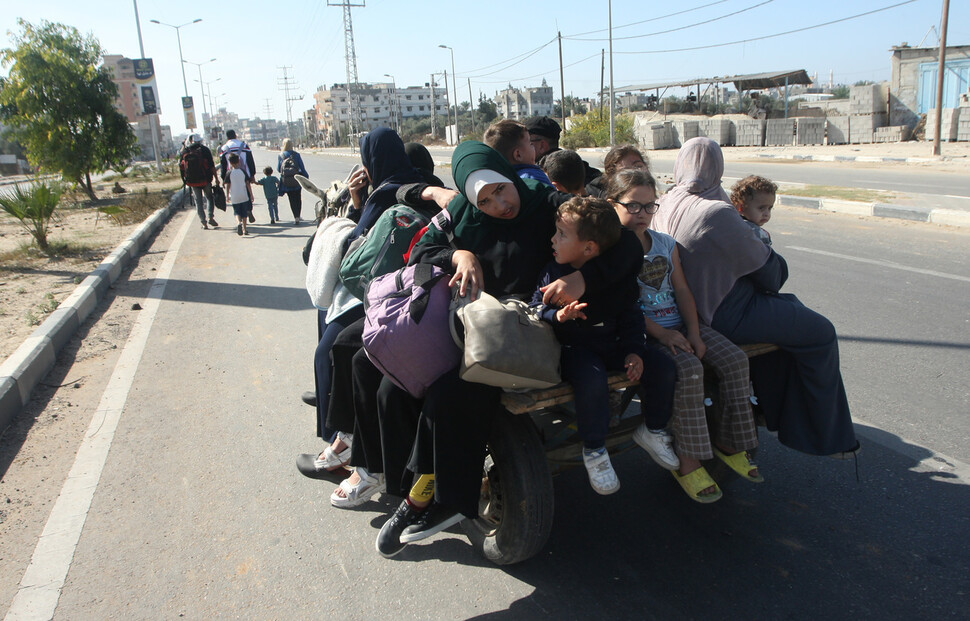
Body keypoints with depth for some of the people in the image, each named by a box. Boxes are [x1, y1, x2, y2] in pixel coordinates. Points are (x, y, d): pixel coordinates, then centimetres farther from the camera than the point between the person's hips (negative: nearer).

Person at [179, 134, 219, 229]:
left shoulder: (184, 152, 2)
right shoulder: (204, 149, -4)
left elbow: (181, 167, 4)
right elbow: (211, 166, -7)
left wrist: (185, 180, 14)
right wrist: (216, 178, -2)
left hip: (192, 181, 1)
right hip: (205, 179, -1)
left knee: (198, 201, 9)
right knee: (209, 197, 16)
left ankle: (204, 222, 5)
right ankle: (211, 217, 4)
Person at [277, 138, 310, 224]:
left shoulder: (281, 155, -1)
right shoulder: (296, 155, -2)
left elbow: (278, 169, 3)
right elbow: (302, 168, -3)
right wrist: (306, 177, 7)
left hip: (286, 182, 0)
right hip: (297, 180, 0)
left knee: (292, 200, 4)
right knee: (298, 199, 15)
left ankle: (296, 218, -5)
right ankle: (298, 216, 20)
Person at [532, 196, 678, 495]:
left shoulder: (620, 279, -2)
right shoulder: (553, 273, -6)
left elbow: (631, 318, 6)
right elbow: (536, 308, -5)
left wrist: (634, 351, -7)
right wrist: (557, 315, -26)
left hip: (611, 345, 4)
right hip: (572, 349, -3)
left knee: (662, 367, -9)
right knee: (592, 380, -35)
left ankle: (653, 430, 17)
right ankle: (594, 450, -11)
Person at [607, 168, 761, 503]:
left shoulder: (666, 243, 13)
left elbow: (682, 290, 10)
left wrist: (694, 332, -4)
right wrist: (661, 334, -18)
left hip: (679, 324, 7)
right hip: (643, 331, -7)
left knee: (734, 359, -10)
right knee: (689, 369, -30)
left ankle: (728, 442, 6)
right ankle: (687, 461, -16)